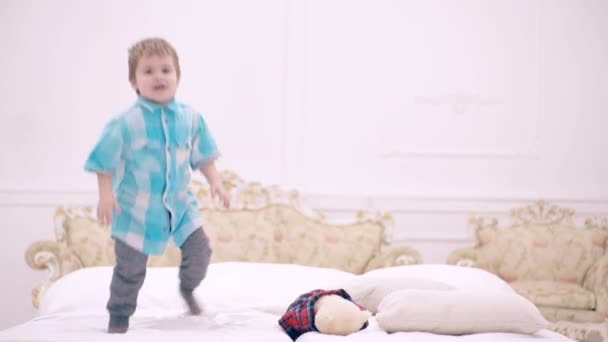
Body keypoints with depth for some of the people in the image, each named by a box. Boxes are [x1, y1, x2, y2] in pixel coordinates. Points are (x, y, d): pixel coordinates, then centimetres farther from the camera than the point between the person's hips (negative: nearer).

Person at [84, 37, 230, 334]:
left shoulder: (189, 117, -3)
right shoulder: (125, 123, -16)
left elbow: (202, 155, 9)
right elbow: (104, 162, -10)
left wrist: (215, 182, 0)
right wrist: (106, 195, -18)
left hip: (179, 203, 4)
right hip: (137, 208, -4)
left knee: (200, 250, 6)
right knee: (130, 268, 4)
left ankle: (188, 288, 38)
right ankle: (119, 316, 25)